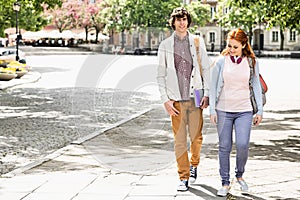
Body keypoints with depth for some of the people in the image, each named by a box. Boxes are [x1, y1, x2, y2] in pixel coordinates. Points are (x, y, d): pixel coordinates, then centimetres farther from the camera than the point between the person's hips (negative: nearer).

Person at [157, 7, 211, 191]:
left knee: (196, 137, 5)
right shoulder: (165, 45, 5)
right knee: (180, 141, 0)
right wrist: (165, 100, -3)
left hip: (195, 97, 1)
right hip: (176, 100, 0)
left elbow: (206, 68, 7)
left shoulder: (197, 42, 6)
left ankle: (194, 165, 32)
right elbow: (161, 75, 5)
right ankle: (184, 177, 9)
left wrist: (206, 94, -1)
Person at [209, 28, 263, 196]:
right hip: (223, 110, 0)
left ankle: (240, 175, 14)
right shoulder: (221, 61, 1)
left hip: (244, 111, 0)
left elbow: (256, 86, 9)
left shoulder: (252, 62, 3)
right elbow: (213, 86, 5)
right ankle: (225, 182, 15)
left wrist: (260, 111, 6)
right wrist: (212, 110, 0)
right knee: (224, 147, 2)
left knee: (243, 145, -12)